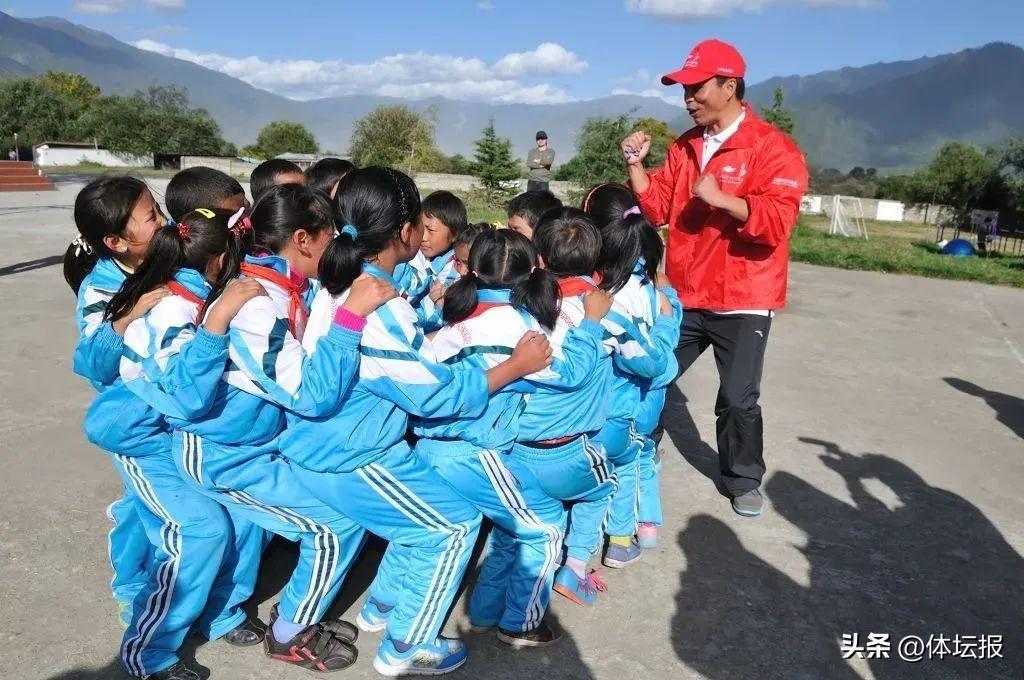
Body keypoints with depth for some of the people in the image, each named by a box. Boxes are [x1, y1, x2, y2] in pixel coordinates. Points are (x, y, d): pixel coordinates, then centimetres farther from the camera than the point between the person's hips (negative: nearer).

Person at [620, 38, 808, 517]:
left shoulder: (772, 147, -10)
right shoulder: (685, 147, 10)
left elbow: (778, 220, -21)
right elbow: (656, 208, 8)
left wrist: (720, 198, -28)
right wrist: (636, 164, -4)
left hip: (742, 301, -5)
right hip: (684, 296, 6)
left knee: (738, 400, 2)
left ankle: (744, 481, 26)